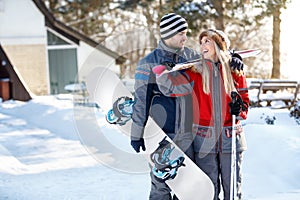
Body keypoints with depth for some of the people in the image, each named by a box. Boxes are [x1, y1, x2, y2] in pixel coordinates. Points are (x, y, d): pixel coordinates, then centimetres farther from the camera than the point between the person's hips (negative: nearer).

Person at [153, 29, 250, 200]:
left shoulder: (235, 71, 5)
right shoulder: (197, 72, 1)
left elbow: (244, 100, 13)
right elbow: (174, 86, -15)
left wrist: (239, 109, -9)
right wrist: (161, 72, -33)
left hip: (231, 140, 1)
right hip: (204, 140, 0)